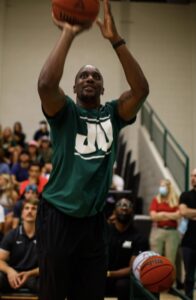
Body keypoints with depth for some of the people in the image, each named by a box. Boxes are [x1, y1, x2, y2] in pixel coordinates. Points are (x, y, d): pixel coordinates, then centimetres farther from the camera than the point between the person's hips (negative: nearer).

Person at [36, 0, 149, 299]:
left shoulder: (113, 114, 7)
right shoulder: (65, 112, -2)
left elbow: (141, 89, -12)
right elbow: (46, 84, -24)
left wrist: (116, 39, -18)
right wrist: (68, 34, -20)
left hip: (94, 218, 4)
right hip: (58, 216, -3)